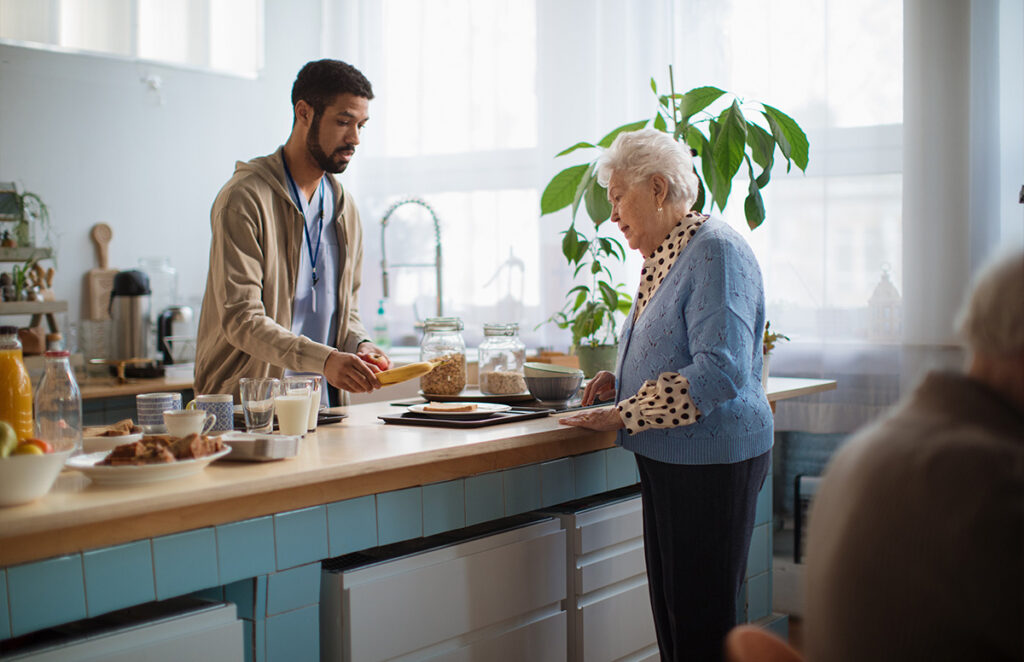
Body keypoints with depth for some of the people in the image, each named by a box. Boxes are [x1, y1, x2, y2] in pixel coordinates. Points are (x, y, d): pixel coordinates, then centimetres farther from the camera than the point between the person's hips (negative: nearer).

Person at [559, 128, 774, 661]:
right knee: (670, 613, 13)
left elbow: (720, 371, -25)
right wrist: (622, 381, 10)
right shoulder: (663, 258, 15)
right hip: (668, 459, 10)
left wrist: (624, 415, -19)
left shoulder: (716, 251, -15)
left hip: (712, 462, -10)